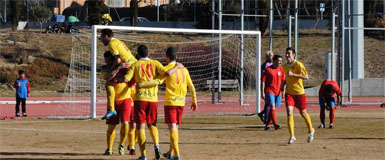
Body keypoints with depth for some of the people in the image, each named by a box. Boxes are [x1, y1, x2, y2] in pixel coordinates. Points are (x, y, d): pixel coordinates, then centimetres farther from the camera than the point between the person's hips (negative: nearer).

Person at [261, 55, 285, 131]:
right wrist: (262, 92, -8)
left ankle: (268, 124, 16)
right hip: (269, 91, -5)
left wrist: (283, 90, 4)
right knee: (272, 106, -16)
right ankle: (275, 124, -20)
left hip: (278, 92, 5)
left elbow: (283, 81, 13)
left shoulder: (281, 70, 8)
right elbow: (263, 81, -4)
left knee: (273, 108, 7)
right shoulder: (268, 69, -5)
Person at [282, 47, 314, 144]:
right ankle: (292, 136, -15)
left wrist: (293, 74, -27)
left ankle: (311, 131, 38)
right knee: (289, 113, -14)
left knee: (303, 113, 11)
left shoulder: (298, 65, -12)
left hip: (299, 93, -3)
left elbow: (306, 77, -20)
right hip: (289, 93, 3)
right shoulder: (285, 66, 7)